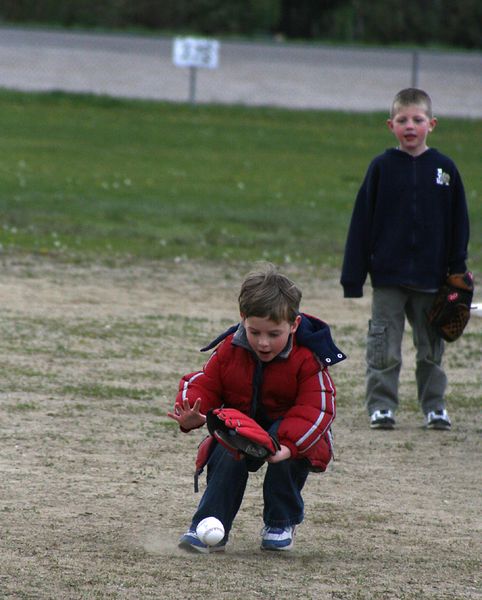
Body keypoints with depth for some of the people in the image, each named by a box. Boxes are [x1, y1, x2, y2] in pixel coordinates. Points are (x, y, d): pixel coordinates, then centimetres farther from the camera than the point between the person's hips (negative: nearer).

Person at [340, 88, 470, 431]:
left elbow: (459, 224, 7)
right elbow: (362, 222, 0)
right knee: (384, 348, -1)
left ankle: (434, 406, 19)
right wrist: (353, 277, -3)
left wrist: (458, 273, 2)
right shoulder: (382, 168, -1)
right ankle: (381, 406, 7)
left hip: (431, 277, 1)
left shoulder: (444, 168, 1)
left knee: (432, 348, 9)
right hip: (388, 277, -1)